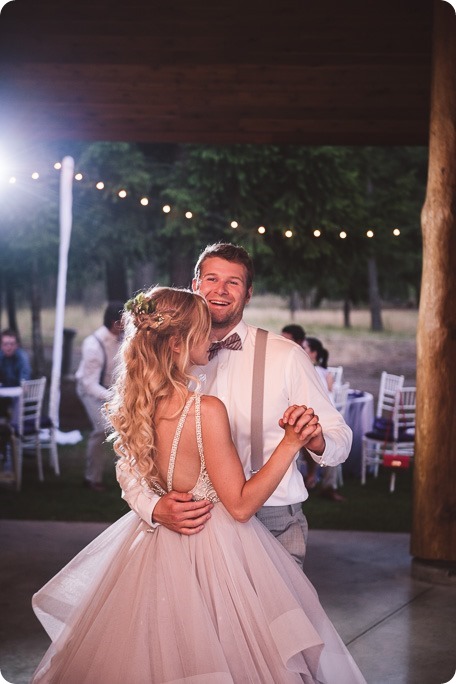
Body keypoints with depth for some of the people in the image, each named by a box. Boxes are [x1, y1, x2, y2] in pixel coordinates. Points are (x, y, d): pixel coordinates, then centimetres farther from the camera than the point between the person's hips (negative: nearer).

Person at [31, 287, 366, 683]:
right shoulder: (206, 410, -24)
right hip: (212, 549, -8)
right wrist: (290, 443, -21)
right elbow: (240, 504, -19)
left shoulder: (136, 402, -2)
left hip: (156, 546, 8)